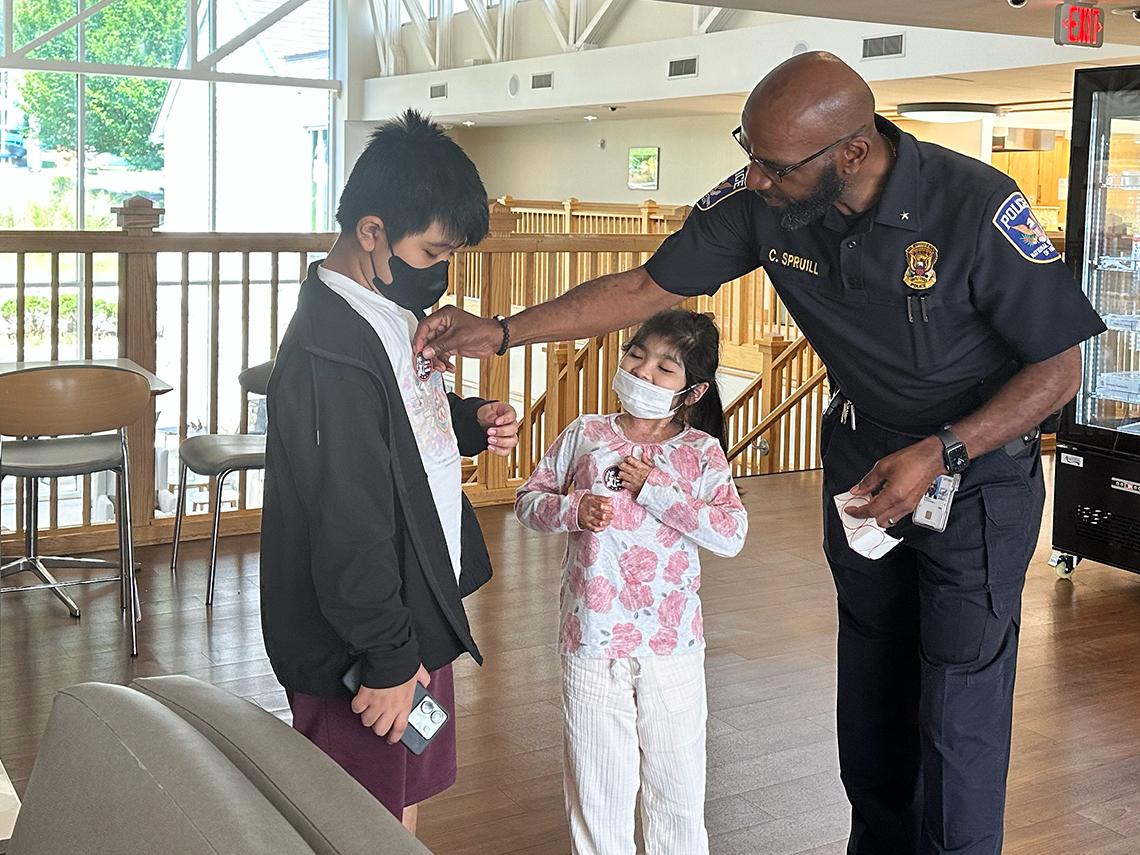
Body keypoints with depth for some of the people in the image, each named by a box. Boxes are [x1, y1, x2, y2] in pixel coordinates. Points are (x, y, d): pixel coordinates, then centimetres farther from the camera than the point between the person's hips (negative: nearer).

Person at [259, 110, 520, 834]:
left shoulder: (392, 312, 5)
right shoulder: (332, 352, -26)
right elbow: (349, 530, -26)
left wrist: (469, 423, 1)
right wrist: (389, 659, -20)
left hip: (416, 618, 9)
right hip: (362, 651, -9)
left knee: (405, 802, 23)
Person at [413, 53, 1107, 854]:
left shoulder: (978, 208, -29)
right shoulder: (759, 202, -17)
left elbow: (1060, 367, -19)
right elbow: (646, 287, -9)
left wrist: (940, 454, -28)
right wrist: (501, 331, -16)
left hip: (978, 471, -4)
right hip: (862, 459, 5)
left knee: (958, 706, -3)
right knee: (869, 691, 17)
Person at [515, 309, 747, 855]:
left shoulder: (701, 452, -2)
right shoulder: (585, 435, 0)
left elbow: (732, 535, -13)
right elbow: (528, 501, 6)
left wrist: (655, 490, -17)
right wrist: (573, 509, -14)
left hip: (672, 643, 0)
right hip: (592, 639, 0)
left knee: (677, 782, 13)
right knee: (598, 786, 10)